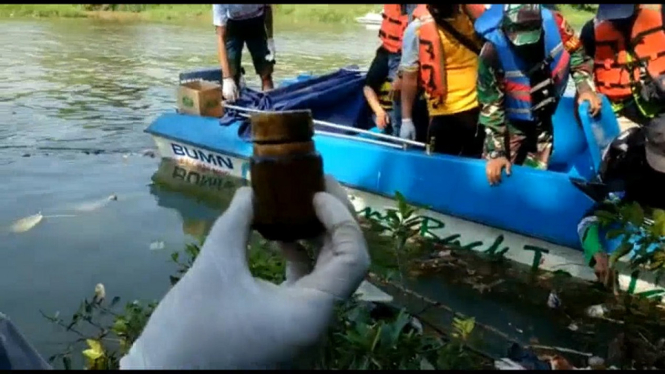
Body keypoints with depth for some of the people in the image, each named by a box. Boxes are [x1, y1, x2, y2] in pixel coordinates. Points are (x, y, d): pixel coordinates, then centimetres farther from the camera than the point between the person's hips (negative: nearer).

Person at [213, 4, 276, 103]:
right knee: (232, 75, -11)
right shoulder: (220, 5, -38)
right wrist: (227, 79, -42)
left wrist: (270, 38, -11)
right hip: (233, 26, -2)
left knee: (266, 73, -5)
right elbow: (221, 38, -36)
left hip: (256, 24, 2)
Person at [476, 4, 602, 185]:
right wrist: (495, 153, -21)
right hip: (511, 122, -3)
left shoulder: (553, 23, -25)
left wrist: (586, 88, -14)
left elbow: (577, 53, -2)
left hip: (545, 118, 3)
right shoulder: (493, 52, -32)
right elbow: (491, 106, -22)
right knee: (496, 174, 0)